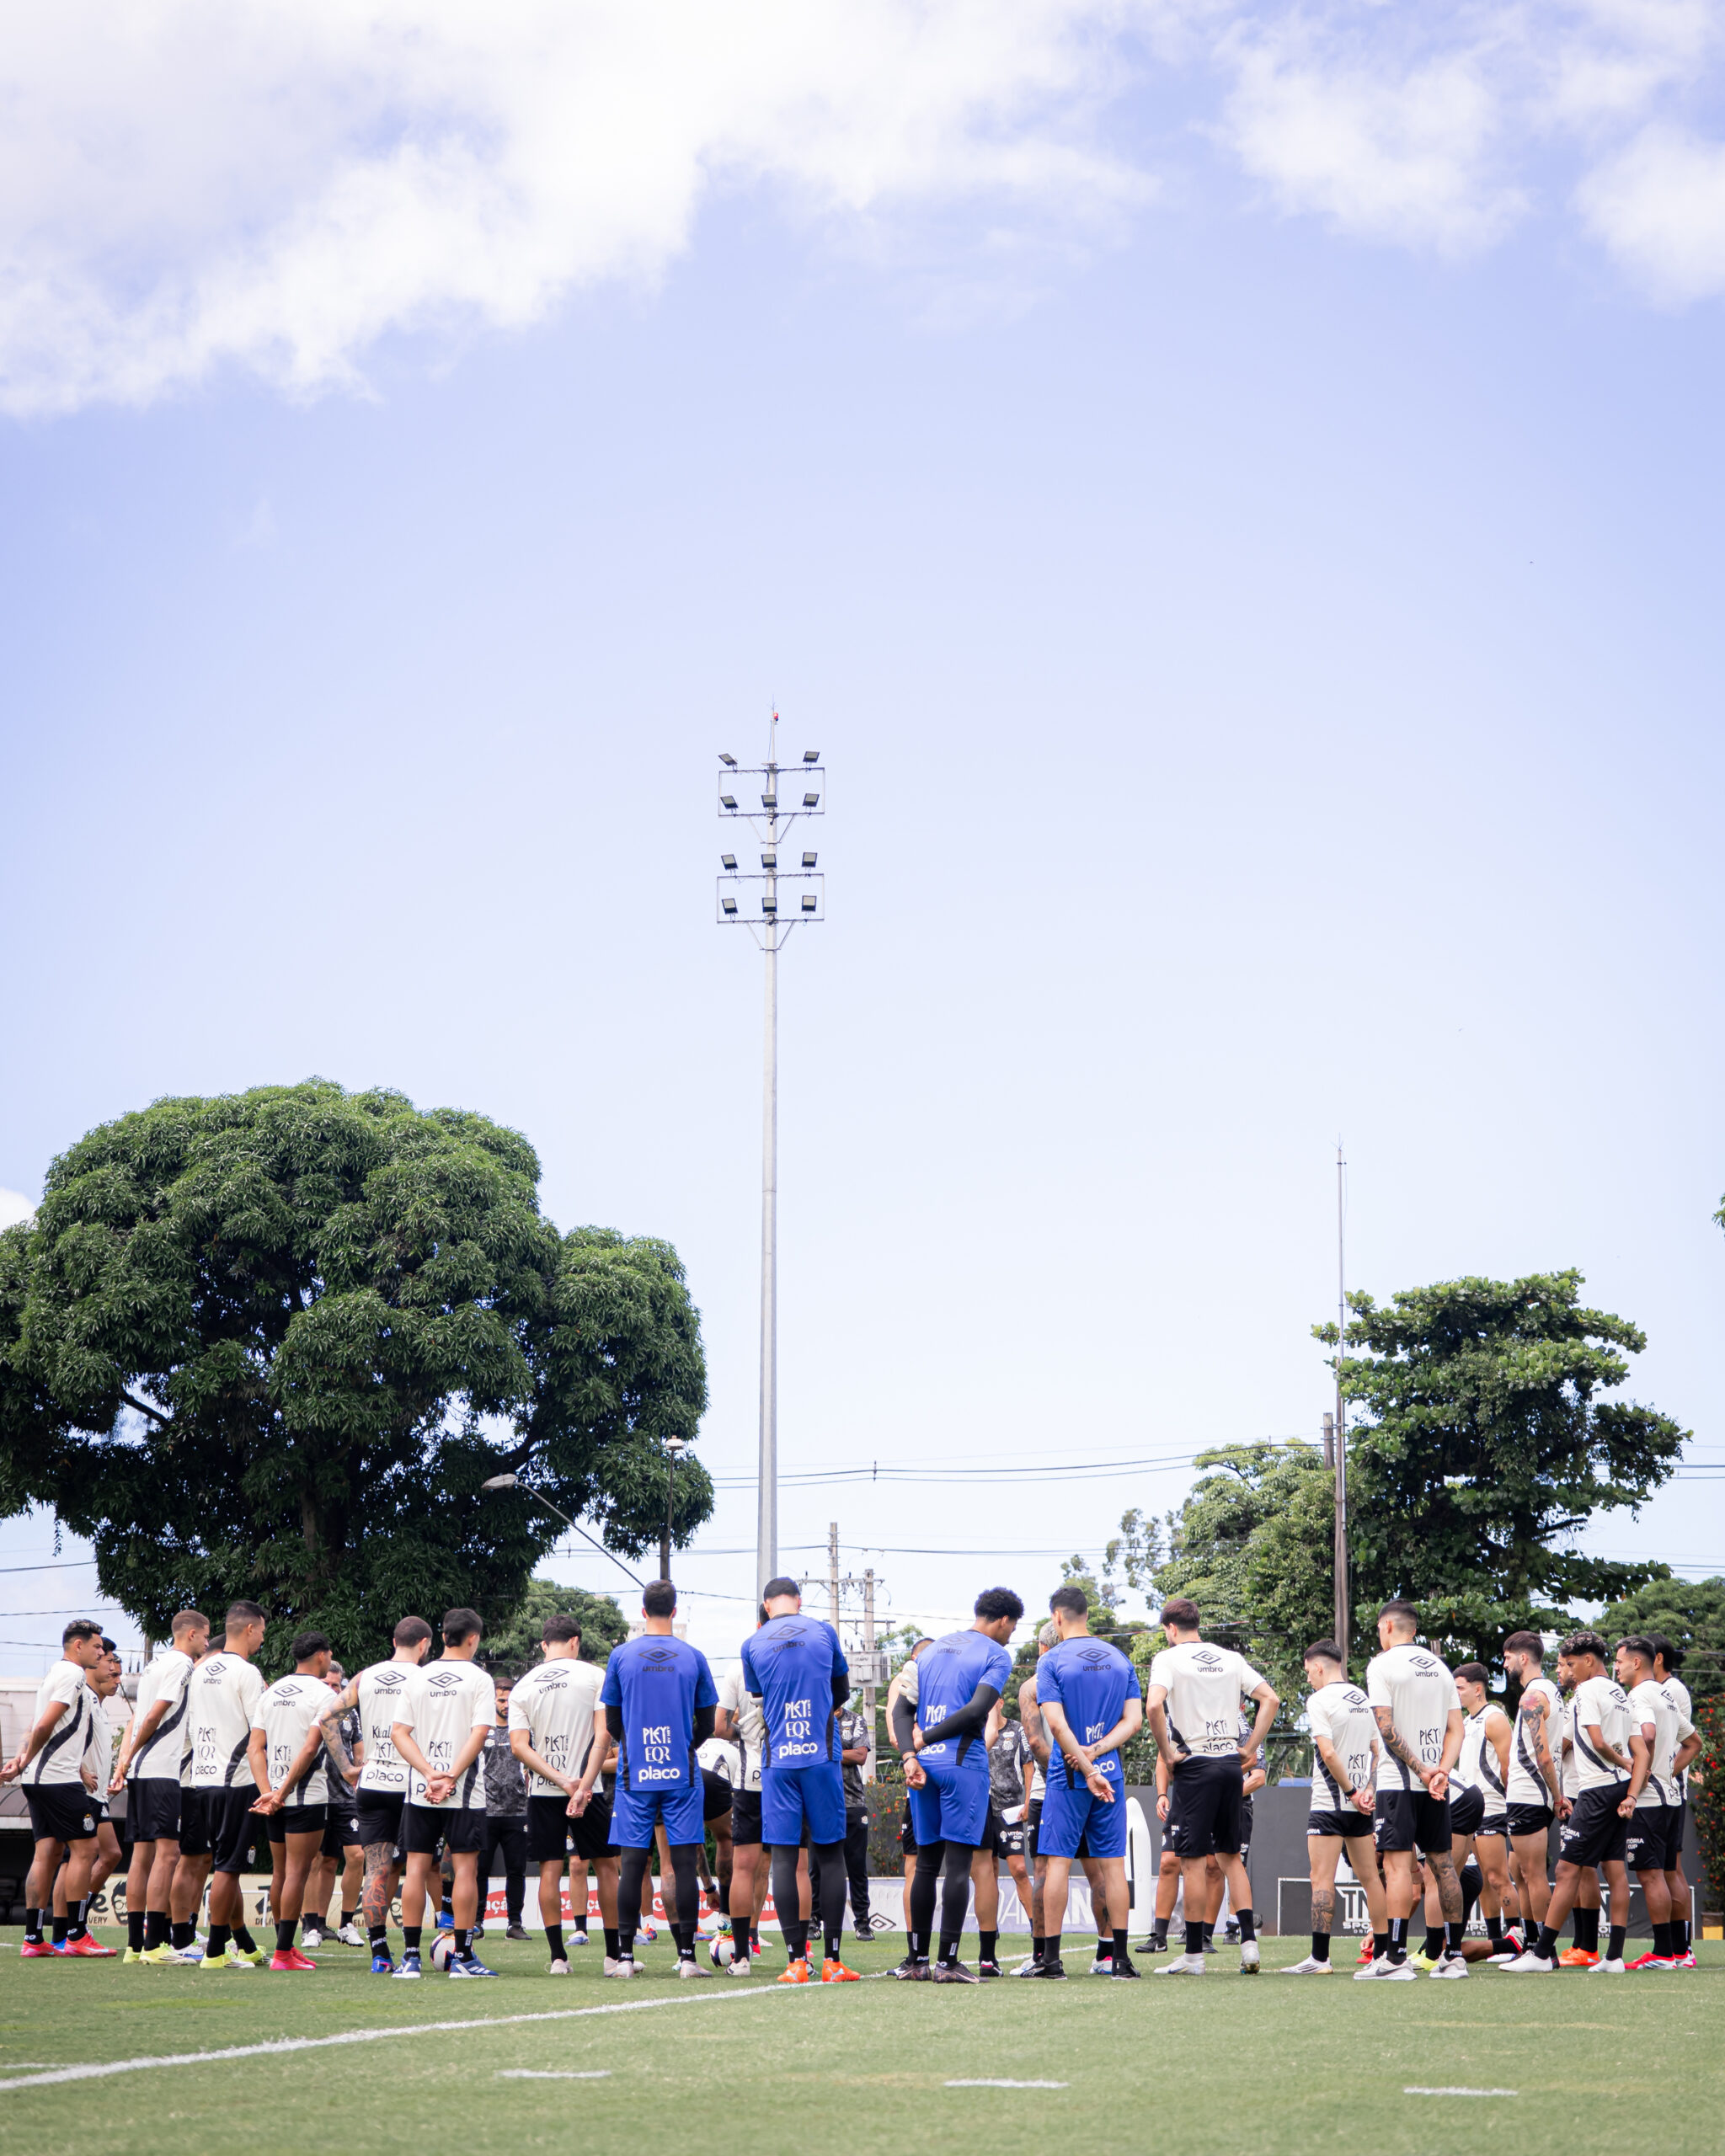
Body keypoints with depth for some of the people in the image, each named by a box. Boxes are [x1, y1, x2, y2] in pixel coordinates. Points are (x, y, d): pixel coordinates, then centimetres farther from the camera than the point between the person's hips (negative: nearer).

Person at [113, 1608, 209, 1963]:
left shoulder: (154, 1665, 22)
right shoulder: (182, 1665, -7)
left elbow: (137, 1720, 17)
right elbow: (155, 1715, -12)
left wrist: (124, 1762, 9)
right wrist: (129, 1758, 0)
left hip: (140, 1773, 9)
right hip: (164, 1773, -9)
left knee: (143, 1854, 8)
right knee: (167, 1851, -10)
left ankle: (135, 1944, 8)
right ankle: (154, 1944, -15)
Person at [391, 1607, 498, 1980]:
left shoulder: (417, 1677, 8)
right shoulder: (480, 1679, -3)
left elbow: (398, 1732, 1)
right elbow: (478, 1734, -13)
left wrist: (429, 1772, -7)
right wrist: (450, 1777, -14)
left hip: (418, 1791, 3)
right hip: (464, 1792, -3)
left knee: (417, 1868, 6)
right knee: (465, 1867, 1)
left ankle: (410, 1956, 4)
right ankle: (463, 1957, 0)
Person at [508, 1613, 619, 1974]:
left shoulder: (522, 1687, 5)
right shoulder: (593, 1676, -2)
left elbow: (519, 1746, -4)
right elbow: (602, 1735, -10)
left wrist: (560, 1780, -9)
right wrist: (583, 1785, -12)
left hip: (542, 1793, 2)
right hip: (587, 1790, -2)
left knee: (550, 1870, 5)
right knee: (606, 1865, 9)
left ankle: (558, 1956, 0)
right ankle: (614, 1953, 10)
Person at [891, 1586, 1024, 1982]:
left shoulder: (934, 1649, 19)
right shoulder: (996, 1655, -1)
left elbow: (902, 1709, 10)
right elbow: (977, 1709, -15)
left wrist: (910, 1756, -2)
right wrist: (925, 1738, -7)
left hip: (924, 1763, 6)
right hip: (963, 1763, -6)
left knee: (927, 1862, 12)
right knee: (958, 1863, -4)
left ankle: (917, 1959, 14)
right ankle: (948, 1961, -7)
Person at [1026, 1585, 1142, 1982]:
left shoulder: (1052, 1662, -5)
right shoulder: (1119, 1659, 10)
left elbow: (1057, 1724, -14)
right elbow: (1134, 1720, 4)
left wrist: (1087, 1769, -14)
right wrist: (1096, 1751, -5)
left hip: (1068, 1777, -4)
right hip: (1111, 1776, 4)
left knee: (1058, 1863, 0)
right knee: (1113, 1864, 6)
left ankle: (1051, 1959, -1)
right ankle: (1120, 1959, 5)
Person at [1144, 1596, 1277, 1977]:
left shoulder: (1169, 1658, -4)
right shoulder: (1231, 1658, 12)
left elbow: (1154, 1705, -20)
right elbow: (1270, 1699, 9)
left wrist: (1167, 1754, -11)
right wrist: (1250, 1748, 10)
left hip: (1194, 1764, -5)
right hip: (1232, 1763, 5)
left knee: (1193, 1860, -1)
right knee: (1230, 1855, 14)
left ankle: (1194, 1954, 1)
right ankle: (1249, 1942, 5)